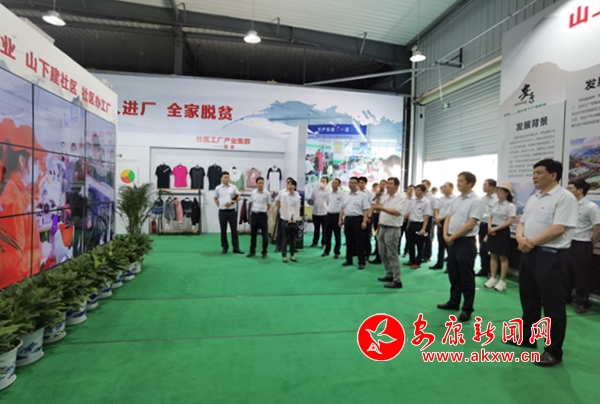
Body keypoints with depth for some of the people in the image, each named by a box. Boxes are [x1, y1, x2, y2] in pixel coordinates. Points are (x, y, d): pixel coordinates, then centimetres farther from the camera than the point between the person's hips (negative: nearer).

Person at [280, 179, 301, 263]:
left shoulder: (297, 196, 4)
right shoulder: (284, 195, -6)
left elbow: (297, 208, 2)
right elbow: (284, 208, -9)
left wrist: (294, 219, -6)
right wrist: (288, 219, -12)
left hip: (294, 219, 3)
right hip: (286, 219, -3)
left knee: (293, 238, 7)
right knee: (285, 238, 1)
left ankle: (292, 255, 16)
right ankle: (284, 256, 9)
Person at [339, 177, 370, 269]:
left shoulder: (362, 195, -4)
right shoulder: (346, 196, 14)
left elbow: (366, 210, -9)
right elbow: (342, 208, 18)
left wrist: (364, 221, -17)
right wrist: (340, 219, 10)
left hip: (357, 219, -6)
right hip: (348, 219, 6)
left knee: (359, 241, -2)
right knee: (349, 241, 12)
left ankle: (361, 262, 5)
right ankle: (348, 259, 22)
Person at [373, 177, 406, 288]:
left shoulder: (401, 198, -9)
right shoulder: (384, 196, 13)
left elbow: (397, 212, -22)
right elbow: (377, 207, 14)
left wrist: (383, 208, -26)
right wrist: (378, 197, 2)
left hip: (392, 229, -8)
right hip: (382, 228, 8)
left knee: (392, 255, -7)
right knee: (383, 254, 14)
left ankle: (397, 281, -1)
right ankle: (389, 275, 28)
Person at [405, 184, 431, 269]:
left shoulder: (426, 202, -9)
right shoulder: (413, 202, 12)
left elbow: (426, 216, -13)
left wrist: (423, 228, -18)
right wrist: (408, 224, 14)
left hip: (419, 224, -7)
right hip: (412, 224, 7)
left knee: (420, 244, 3)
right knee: (410, 243, 12)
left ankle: (417, 263, 12)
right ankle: (412, 260, 26)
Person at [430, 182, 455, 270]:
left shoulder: (454, 199, -9)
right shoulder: (441, 199, 15)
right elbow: (437, 210, 17)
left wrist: (441, 218, -14)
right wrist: (437, 218, -1)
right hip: (440, 223, 7)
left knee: (448, 245, -2)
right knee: (440, 244, 13)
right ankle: (439, 263, 21)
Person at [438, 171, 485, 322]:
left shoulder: (476, 201, -11)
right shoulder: (456, 200, 12)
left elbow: (470, 225, -17)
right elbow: (448, 218, 12)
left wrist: (453, 237, -12)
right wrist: (446, 235, -3)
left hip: (466, 242, -8)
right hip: (452, 241, 8)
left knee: (466, 277, 1)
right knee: (453, 274, 16)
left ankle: (467, 308, 12)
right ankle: (454, 302, 29)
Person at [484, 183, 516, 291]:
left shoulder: (511, 206, -10)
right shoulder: (496, 204, 11)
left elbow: (510, 221, -18)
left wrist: (496, 228, -20)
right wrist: (489, 227, -6)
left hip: (503, 232, -7)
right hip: (492, 231, 7)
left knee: (503, 257, 2)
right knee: (493, 255, 11)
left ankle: (502, 281, 10)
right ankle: (493, 278, 19)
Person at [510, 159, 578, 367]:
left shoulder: (565, 197, -11)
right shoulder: (533, 198, 14)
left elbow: (558, 229, -19)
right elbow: (522, 222, 14)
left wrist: (532, 242, -15)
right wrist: (521, 238, -6)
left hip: (551, 256, -8)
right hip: (528, 254, 8)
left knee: (552, 305, 2)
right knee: (528, 299, 18)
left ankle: (554, 350, 15)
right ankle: (527, 337, 33)